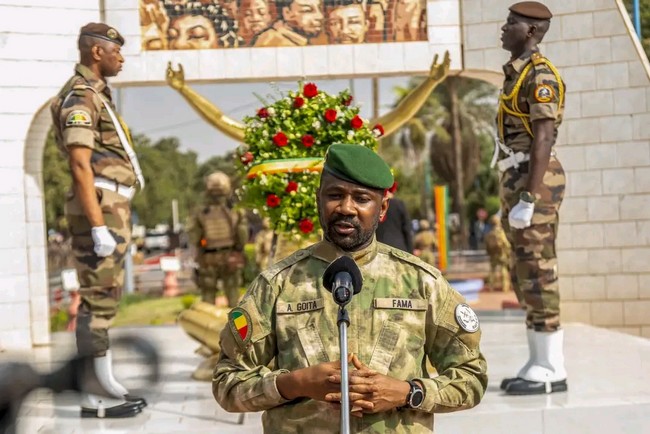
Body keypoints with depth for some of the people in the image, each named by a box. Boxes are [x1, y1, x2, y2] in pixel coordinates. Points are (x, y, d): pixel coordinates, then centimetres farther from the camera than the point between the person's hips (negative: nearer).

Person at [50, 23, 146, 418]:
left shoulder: (96, 94, 20)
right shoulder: (80, 96, -11)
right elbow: (81, 166, -19)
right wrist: (99, 227, -23)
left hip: (112, 207, 10)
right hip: (100, 207, -10)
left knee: (106, 298, 13)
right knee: (98, 300, -8)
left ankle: (106, 382, 20)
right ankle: (94, 395, -4)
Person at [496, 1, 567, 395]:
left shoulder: (540, 75, -12)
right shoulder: (519, 74, 19)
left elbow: (543, 141, -19)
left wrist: (527, 198, -23)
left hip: (534, 181, -10)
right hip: (518, 179, 10)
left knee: (537, 272, -8)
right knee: (526, 274, 10)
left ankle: (551, 370, -3)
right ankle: (540, 364, 15)